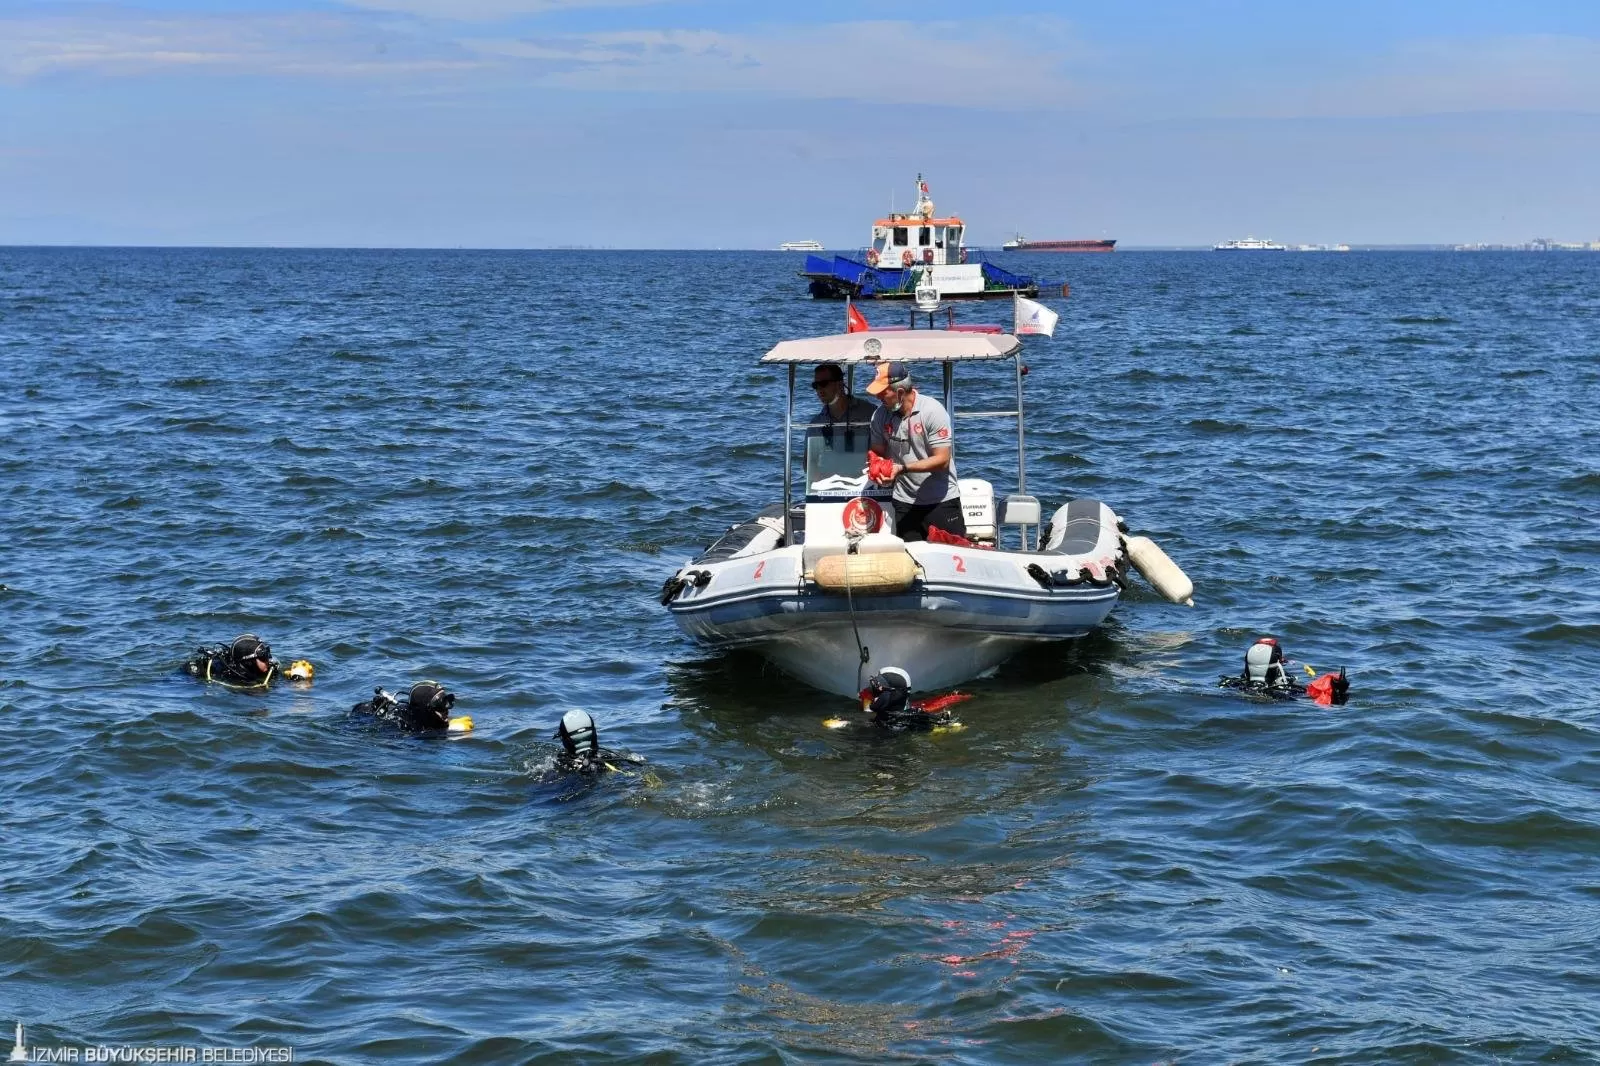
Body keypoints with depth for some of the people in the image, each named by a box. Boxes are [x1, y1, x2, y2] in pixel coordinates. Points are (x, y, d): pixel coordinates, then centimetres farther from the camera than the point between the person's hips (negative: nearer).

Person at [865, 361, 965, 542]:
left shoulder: (933, 410, -15)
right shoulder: (881, 416, 0)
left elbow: (942, 460, -18)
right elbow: (877, 453, 10)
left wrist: (903, 468, -27)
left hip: (941, 501, -4)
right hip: (905, 503, 4)